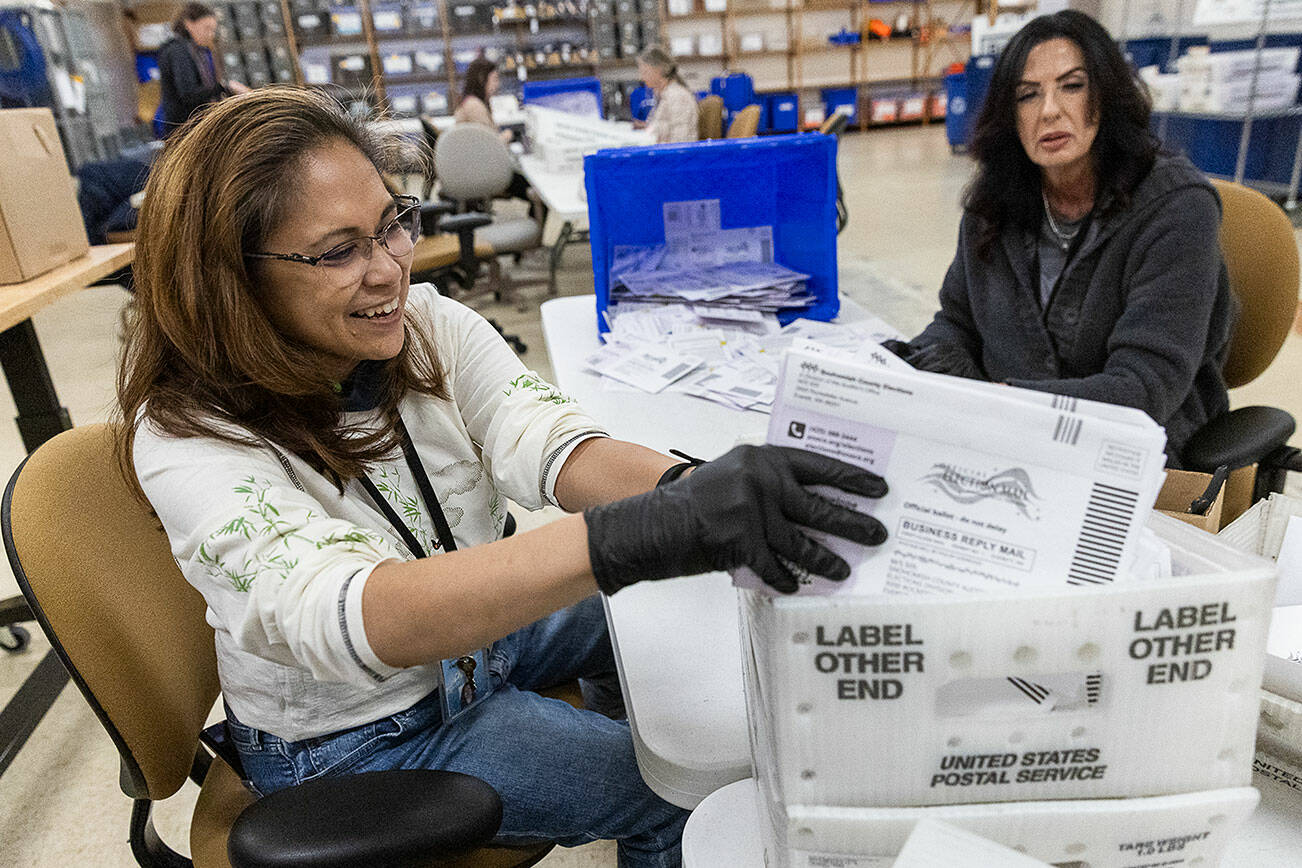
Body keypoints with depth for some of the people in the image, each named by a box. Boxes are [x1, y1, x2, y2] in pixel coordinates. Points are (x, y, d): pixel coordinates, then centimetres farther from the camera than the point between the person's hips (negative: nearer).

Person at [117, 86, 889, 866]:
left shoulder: (429, 323, -13)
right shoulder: (191, 440, -27)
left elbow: (542, 437, -27)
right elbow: (346, 614, -44)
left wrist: (688, 487, -50)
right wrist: (637, 535, -58)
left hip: (489, 624, 5)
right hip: (357, 741, -4)